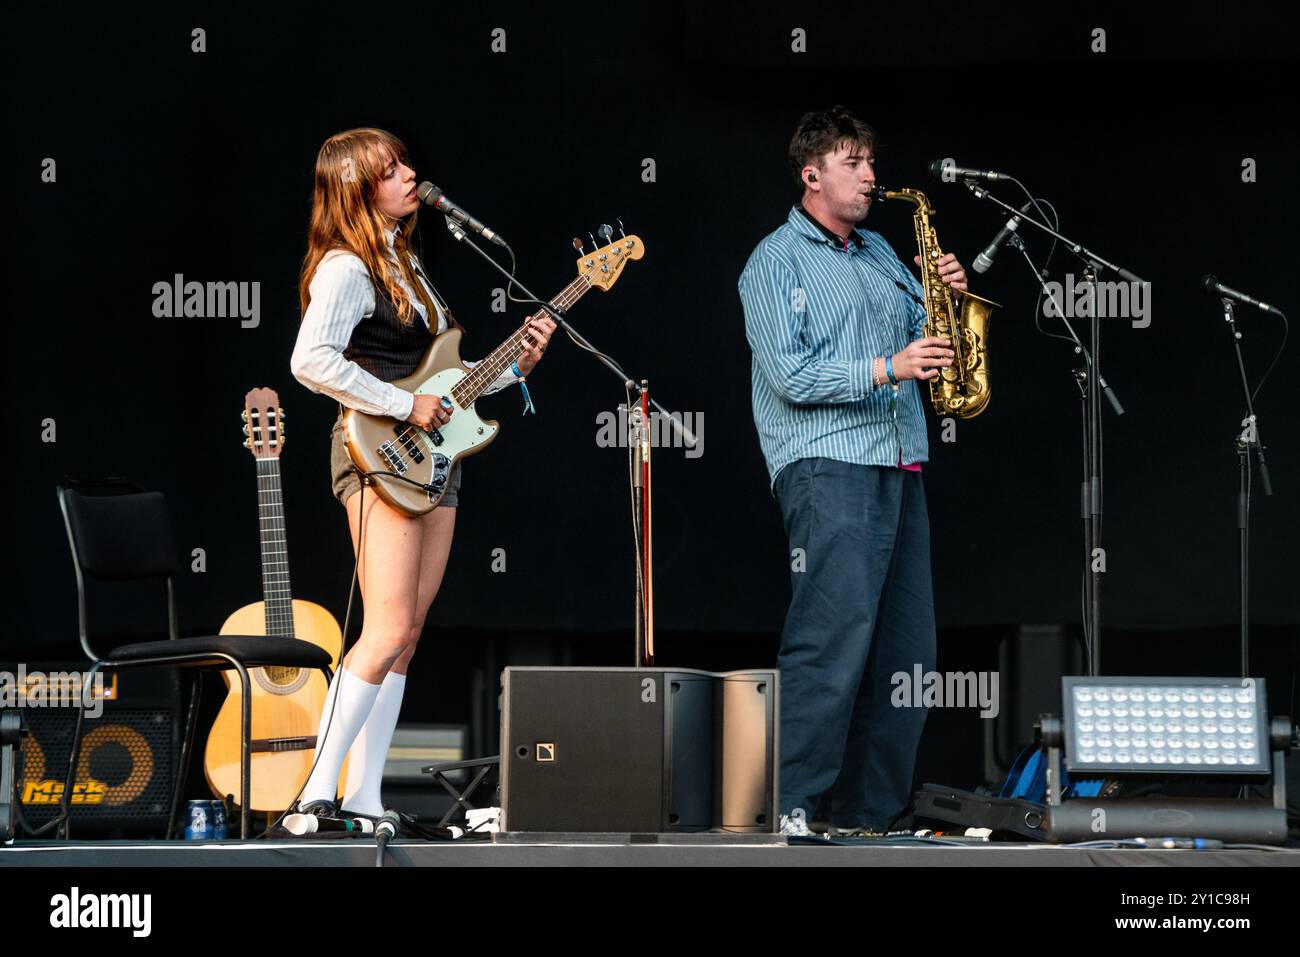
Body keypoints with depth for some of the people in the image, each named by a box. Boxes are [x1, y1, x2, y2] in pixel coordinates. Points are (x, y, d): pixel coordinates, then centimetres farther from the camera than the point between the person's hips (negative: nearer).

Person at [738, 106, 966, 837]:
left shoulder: (880, 254, 21)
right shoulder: (779, 261, -1)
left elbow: (920, 337, 24)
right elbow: (789, 373, -12)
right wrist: (886, 370, -20)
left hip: (899, 465, 8)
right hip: (826, 466, -8)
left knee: (906, 647, 5)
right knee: (837, 634, -18)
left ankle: (869, 814, 11)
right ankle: (791, 810, -16)